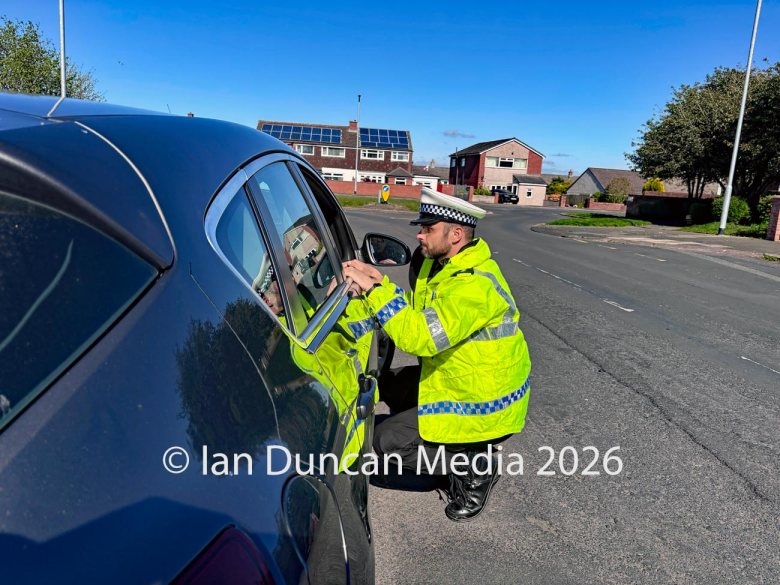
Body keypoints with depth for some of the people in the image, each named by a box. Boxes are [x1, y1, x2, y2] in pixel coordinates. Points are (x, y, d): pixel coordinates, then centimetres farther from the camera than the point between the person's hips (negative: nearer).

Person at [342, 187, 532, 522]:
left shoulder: (475, 287, -31)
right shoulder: (442, 265, 1)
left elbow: (419, 337, -38)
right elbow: (417, 312, 4)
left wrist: (373, 290, -33)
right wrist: (379, 282, -9)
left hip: (483, 406, -9)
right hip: (454, 379, 9)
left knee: (386, 440, -7)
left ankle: (476, 467, 7)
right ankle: (463, 452, 19)